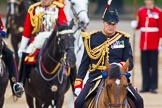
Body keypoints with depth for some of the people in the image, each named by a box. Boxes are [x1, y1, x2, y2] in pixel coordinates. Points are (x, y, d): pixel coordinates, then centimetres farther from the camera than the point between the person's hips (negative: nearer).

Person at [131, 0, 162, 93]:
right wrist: (135, 25, -8)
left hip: (154, 43, -3)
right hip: (144, 43, 3)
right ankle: (146, 86, 10)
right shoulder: (141, 11, 9)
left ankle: (153, 87, 3)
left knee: (154, 65, -1)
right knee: (145, 65, 4)